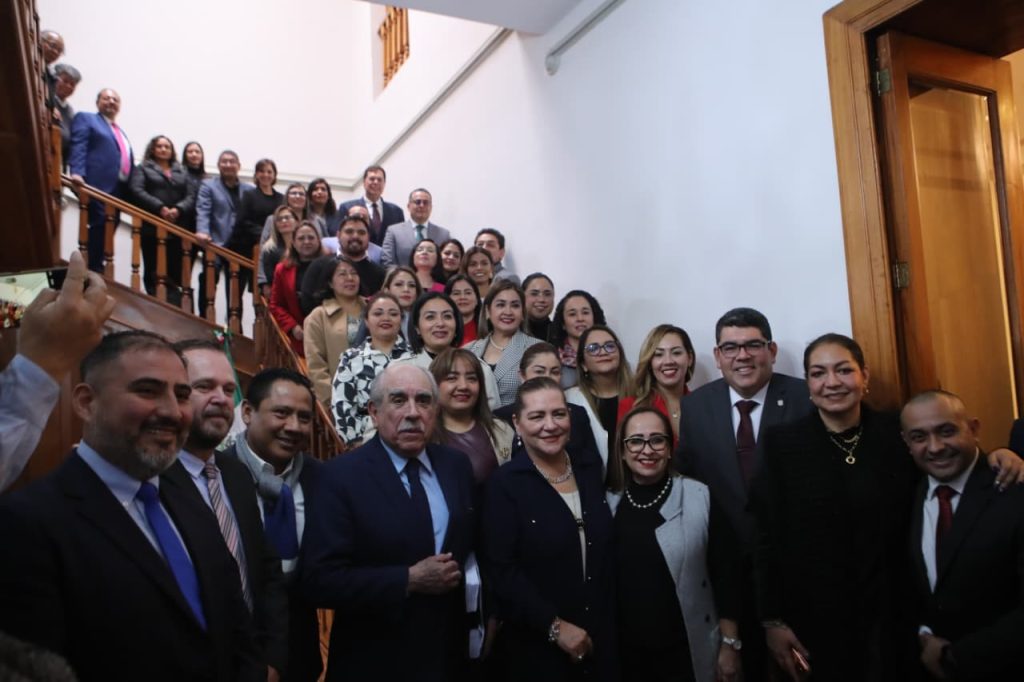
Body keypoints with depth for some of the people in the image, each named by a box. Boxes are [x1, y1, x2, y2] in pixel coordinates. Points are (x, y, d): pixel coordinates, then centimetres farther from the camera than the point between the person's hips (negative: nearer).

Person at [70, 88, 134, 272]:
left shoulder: (120, 131, 30)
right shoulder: (85, 119, 10)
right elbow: (78, 147, -5)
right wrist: (77, 173, -21)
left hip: (120, 189, 7)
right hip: (100, 186, -7)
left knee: (108, 232, 4)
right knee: (99, 228, -13)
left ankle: (97, 268, 8)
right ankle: (93, 271, -11)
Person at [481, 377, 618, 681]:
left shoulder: (590, 466, 2)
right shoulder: (504, 484, -13)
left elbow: (607, 549, 9)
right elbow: (500, 571, -16)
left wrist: (610, 620, 8)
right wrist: (554, 626, -16)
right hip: (536, 648, -4)